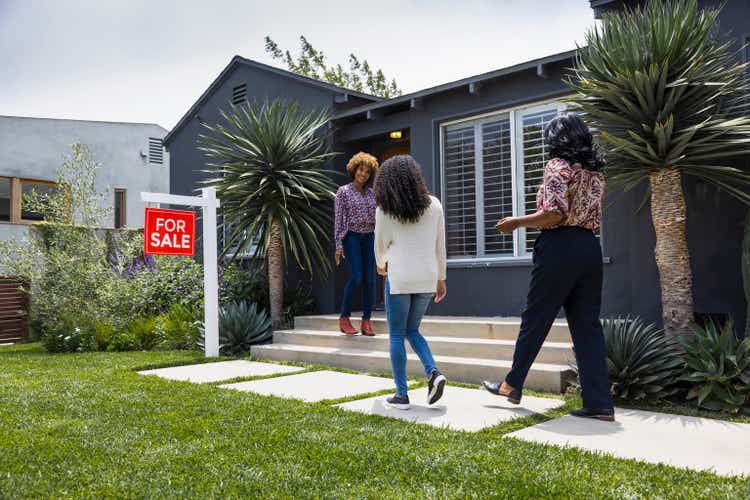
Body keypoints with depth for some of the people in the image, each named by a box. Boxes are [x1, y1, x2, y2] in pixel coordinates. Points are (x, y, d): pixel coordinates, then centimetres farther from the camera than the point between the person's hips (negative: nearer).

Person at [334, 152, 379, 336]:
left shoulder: (371, 193, 12)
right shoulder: (343, 191, 0)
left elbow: (376, 218, 14)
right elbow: (339, 219, -4)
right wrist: (339, 245, -9)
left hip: (369, 238, 4)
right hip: (352, 237, -4)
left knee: (370, 278, -1)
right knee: (356, 276, -14)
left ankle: (366, 321, 4)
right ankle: (344, 318, 0)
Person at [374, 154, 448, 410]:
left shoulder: (385, 209, -4)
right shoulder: (433, 205, 4)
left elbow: (380, 245, 6)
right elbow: (440, 246, 6)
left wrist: (381, 264, 27)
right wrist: (441, 278, 15)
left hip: (399, 277, -3)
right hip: (427, 277, 4)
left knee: (397, 335, 7)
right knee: (412, 330, 20)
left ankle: (401, 395, 8)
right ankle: (433, 373, -1)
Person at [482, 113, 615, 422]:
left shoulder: (558, 165, -7)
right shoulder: (594, 170, 16)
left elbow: (554, 214, -18)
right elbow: (592, 217, 19)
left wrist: (517, 222, -6)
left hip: (560, 247, -7)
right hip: (590, 247, 7)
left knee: (535, 319, 6)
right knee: (587, 325, 7)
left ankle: (512, 385, 21)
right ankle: (599, 403, 5)